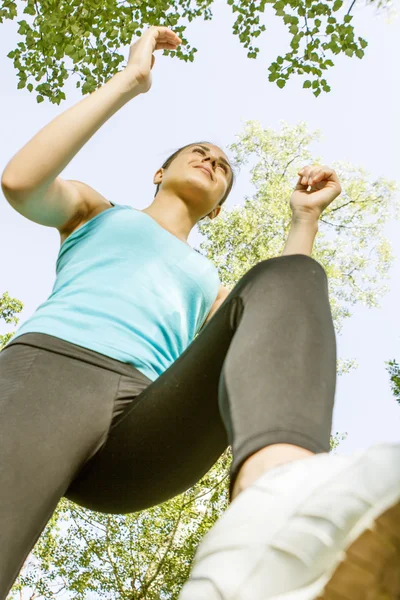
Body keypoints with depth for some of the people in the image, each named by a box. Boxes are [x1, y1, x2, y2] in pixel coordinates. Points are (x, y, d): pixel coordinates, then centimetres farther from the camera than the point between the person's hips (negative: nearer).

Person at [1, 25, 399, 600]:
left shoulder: (209, 288, 38)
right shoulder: (95, 209, 33)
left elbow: (288, 328, 17)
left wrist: (306, 217, 21)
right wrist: (128, 82, 14)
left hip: (142, 437, 2)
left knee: (285, 279, -22)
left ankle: (276, 505, -51)